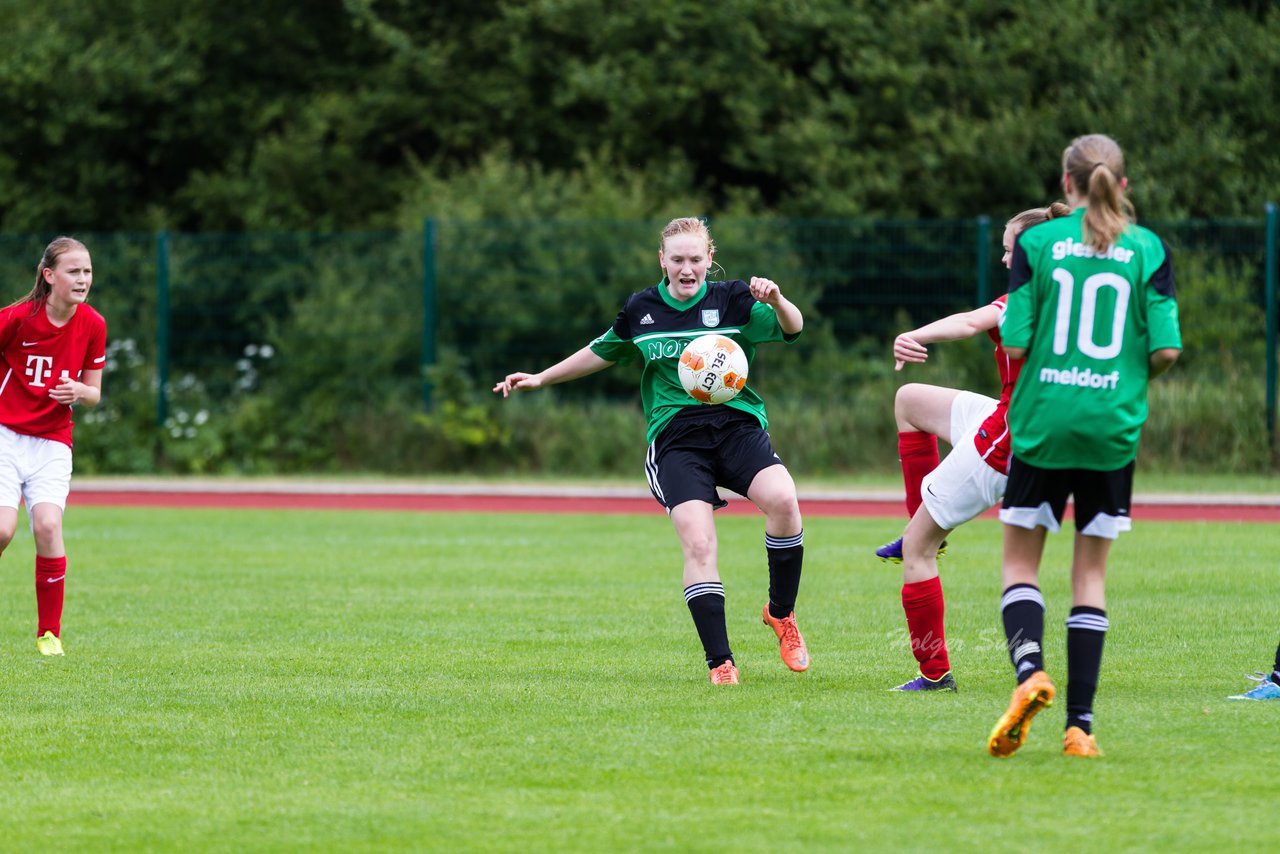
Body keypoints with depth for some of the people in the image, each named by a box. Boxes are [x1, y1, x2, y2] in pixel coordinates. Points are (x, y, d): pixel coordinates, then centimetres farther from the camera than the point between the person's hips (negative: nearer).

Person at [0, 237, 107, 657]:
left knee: (48, 525, -16)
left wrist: (78, 392, -16)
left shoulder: (93, 325, -2)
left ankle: (49, 633, -4)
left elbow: (94, 394, 6)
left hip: (53, 443, 2)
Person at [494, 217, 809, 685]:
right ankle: (720, 662, -15)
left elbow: (791, 329, -10)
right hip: (675, 437, 1)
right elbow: (604, 352, 31)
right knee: (698, 544, -19)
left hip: (736, 423, -1)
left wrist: (777, 302, -33)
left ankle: (781, 612, -6)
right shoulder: (641, 309, 12)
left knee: (782, 498, -29)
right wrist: (541, 378, 33)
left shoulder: (732, 300, 4)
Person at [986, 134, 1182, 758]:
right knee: (1091, 574, 9)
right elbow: (1166, 349, -5)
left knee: (1020, 562, 11)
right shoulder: (1149, 249, 0)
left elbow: (1014, 343, -7)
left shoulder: (1036, 243, -3)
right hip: (1113, 427, 1)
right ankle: (1079, 724, 5)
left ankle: (1028, 667, -16)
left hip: (1041, 422, -1)